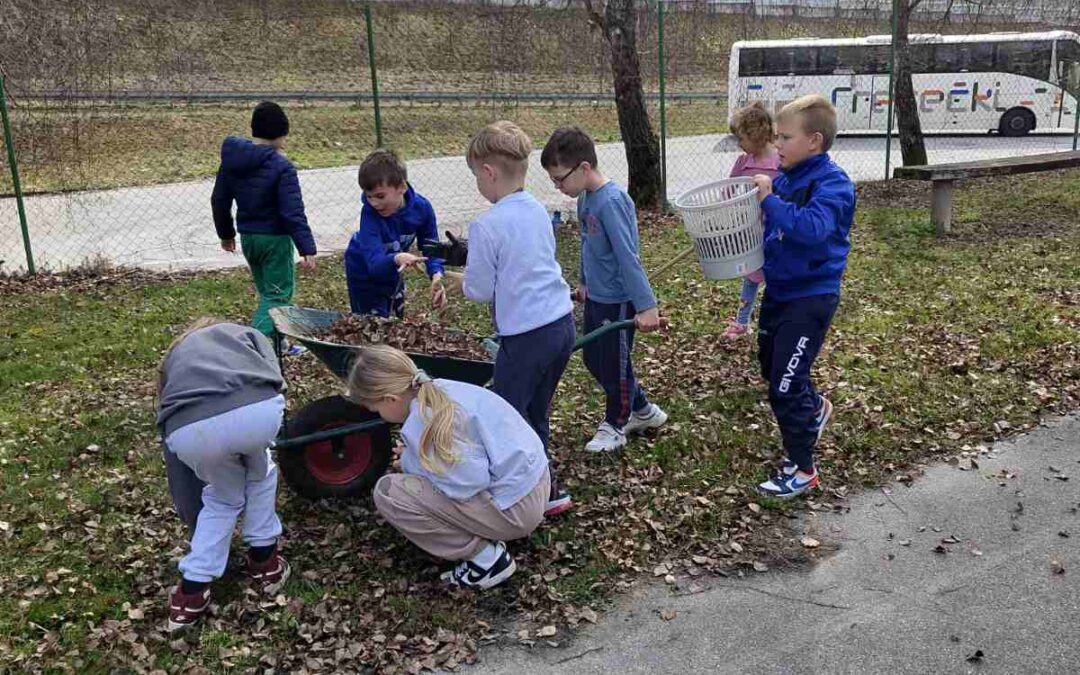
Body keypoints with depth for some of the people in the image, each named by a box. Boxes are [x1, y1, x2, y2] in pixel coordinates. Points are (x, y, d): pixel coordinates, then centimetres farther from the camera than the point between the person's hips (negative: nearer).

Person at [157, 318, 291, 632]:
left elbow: (176, 463, 42)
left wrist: (195, 521, 52)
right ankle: (264, 560, 38)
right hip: (257, 410, -1)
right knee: (260, 470, 34)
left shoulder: (173, 357, 41)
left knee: (223, 496, 32)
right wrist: (254, 439, 28)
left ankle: (192, 591, 29)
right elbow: (276, 381, 15)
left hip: (190, 429, 2)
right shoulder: (244, 332, 39)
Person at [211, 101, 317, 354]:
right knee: (278, 295, 1)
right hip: (275, 239, -7)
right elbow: (293, 212, -21)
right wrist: (307, 248, -19)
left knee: (267, 291, 20)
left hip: (247, 237, 7)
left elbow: (219, 200, 11)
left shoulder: (231, 160, 2)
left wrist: (225, 232, 24)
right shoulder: (282, 167, -19)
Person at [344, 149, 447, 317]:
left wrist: (436, 275, -33)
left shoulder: (421, 207, -26)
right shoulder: (369, 213, -37)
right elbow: (375, 263, -45)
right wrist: (397, 259, -67)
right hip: (365, 273, -5)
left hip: (392, 269, 5)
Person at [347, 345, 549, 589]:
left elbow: (468, 483, -26)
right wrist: (417, 453, 10)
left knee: (388, 492, -12)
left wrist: (411, 461, -10)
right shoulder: (439, 390, 4)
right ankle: (487, 537, 16)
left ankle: (486, 559, -4)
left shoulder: (424, 422, -22)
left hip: (515, 508, -9)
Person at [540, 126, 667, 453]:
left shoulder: (611, 201, -25)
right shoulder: (586, 197, 2)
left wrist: (646, 305, -28)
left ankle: (615, 425, 30)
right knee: (594, 360, 19)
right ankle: (642, 411, 35)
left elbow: (628, 257, -28)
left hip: (618, 301, -9)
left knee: (614, 365, 8)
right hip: (596, 297, 9)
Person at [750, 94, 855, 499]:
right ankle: (814, 408, 52)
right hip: (779, 289, 8)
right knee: (770, 366, 23)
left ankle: (801, 469, 10)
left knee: (785, 386, -6)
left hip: (811, 296, -8)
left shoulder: (832, 184, -18)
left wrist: (770, 201, -32)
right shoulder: (784, 180, 3)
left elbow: (812, 227, -35)